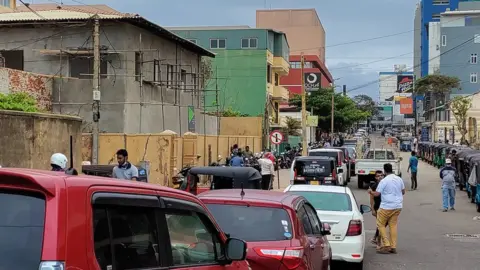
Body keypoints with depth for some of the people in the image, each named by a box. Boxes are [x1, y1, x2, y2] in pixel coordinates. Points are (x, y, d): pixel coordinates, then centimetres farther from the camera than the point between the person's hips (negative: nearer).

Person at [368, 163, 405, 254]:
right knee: (393, 225, 11)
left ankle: (386, 245, -2)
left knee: (381, 224, 5)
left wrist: (370, 191, 7)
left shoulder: (384, 181, -15)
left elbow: (377, 194, -13)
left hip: (387, 207, -6)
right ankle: (393, 247, 9)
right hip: (398, 206, 6)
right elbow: (403, 192, 17)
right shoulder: (399, 179, 6)